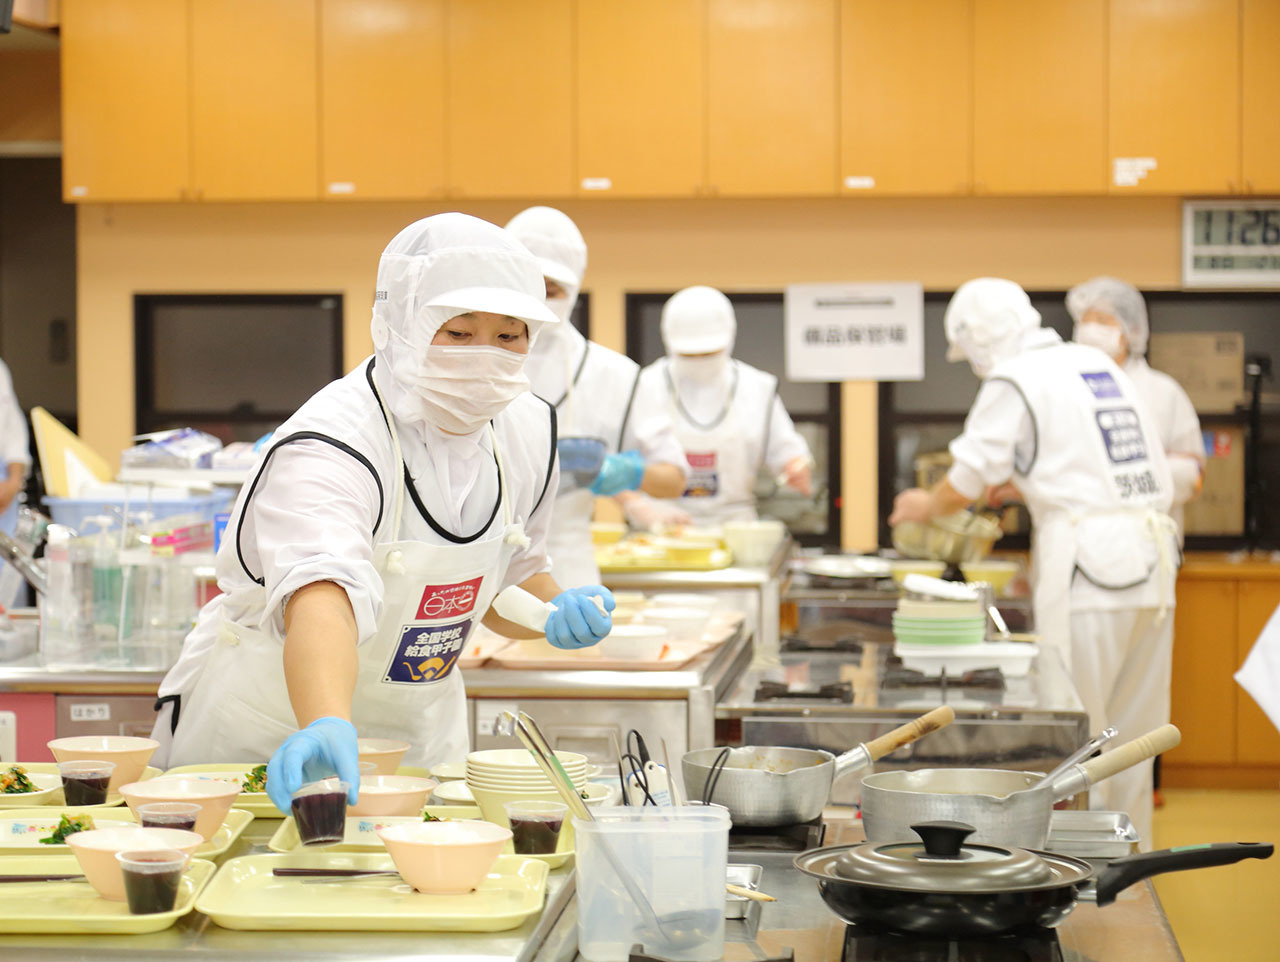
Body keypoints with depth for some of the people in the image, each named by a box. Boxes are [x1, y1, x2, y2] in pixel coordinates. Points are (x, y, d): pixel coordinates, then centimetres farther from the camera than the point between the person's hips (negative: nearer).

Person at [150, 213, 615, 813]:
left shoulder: (527, 431, -7)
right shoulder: (333, 444, -29)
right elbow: (323, 597, -48)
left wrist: (554, 613, -10)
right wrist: (327, 730, -65)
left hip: (419, 735, 6)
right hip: (267, 732, -5)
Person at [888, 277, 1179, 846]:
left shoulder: (1013, 381, -3)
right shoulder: (1098, 365, 19)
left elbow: (963, 487, 0)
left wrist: (924, 506, 20)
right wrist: (1013, 484, 38)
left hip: (1089, 559, -7)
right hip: (1152, 553, 8)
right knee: (1131, 727, 13)